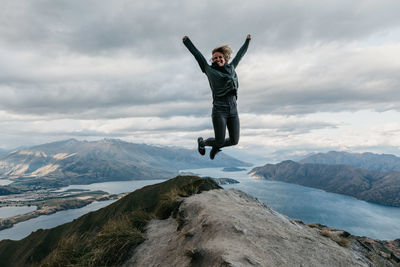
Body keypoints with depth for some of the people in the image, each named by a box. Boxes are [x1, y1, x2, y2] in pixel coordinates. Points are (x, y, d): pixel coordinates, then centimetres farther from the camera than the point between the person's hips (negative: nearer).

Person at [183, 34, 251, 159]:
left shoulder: (231, 68, 18)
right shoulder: (210, 70, 7)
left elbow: (240, 54, 32)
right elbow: (197, 54, 10)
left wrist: (247, 41, 44)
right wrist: (187, 41, 13)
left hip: (233, 109, 5)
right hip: (219, 110, -5)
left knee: (234, 141, 6)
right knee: (220, 141, -4)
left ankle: (216, 147, 37)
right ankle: (202, 142, 29)